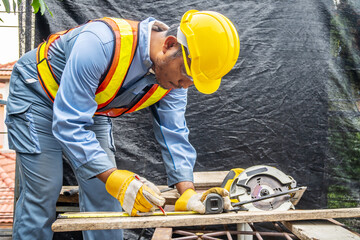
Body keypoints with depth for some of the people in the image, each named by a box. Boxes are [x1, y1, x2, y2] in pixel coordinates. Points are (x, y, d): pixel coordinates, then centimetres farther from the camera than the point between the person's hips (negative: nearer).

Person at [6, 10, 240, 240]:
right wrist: (113, 177, -44)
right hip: (37, 96, -5)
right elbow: (69, 123, -38)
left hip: (92, 108, 6)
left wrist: (188, 191, -27)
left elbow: (174, 133, -14)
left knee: (103, 191, 1)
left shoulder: (174, 71, -17)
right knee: (43, 192, -8)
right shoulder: (100, 44, -40)